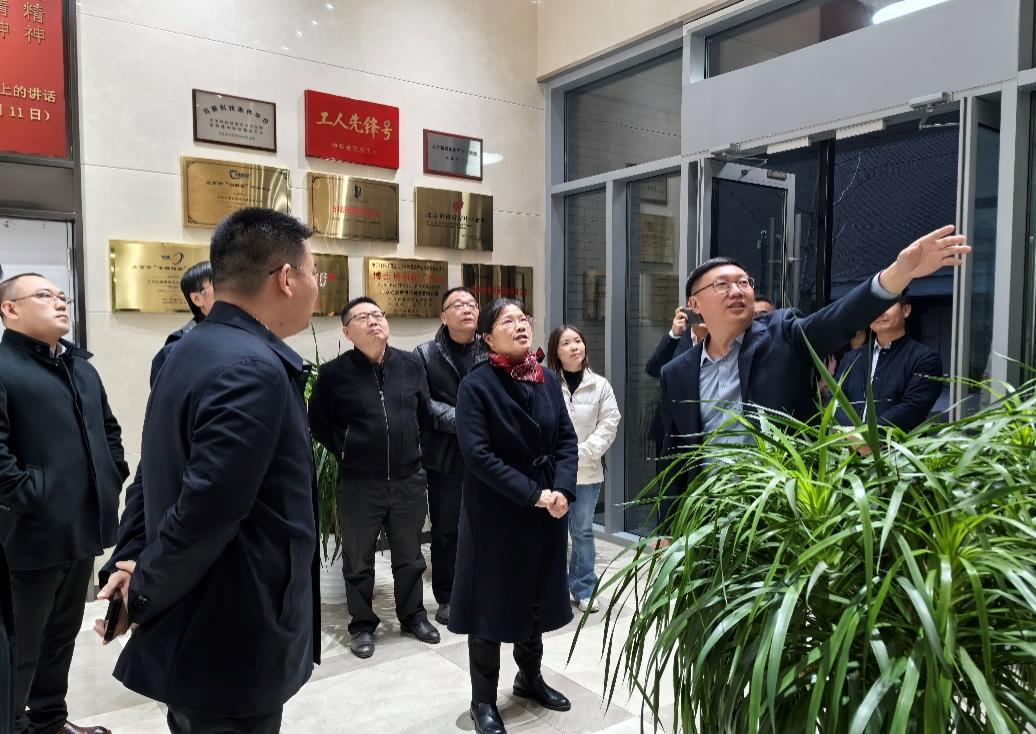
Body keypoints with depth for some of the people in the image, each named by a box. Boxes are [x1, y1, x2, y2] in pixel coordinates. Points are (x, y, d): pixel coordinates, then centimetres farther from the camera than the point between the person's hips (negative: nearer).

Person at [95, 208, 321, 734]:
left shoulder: (192, 351, 7)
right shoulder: (255, 369, -25)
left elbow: (164, 476, 10)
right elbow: (205, 513, -28)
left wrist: (131, 562, 5)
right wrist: (143, 597, -13)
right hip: (232, 647, -9)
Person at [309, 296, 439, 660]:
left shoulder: (411, 365, 0)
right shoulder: (334, 373, -9)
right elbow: (317, 422, 2)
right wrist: (347, 454, 2)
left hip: (408, 480, 3)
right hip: (358, 484, -2)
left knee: (409, 556, 17)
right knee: (358, 561, 12)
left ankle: (413, 616, 35)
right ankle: (362, 625, 30)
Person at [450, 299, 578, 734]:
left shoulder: (548, 379, 4)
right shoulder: (476, 385, -12)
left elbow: (567, 439, 4)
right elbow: (477, 454, -19)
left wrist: (562, 489, -12)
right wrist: (532, 494, -20)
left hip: (548, 509, 5)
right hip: (496, 513, -5)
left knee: (536, 597, 17)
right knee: (492, 600, 7)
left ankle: (529, 677, 39)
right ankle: (483, 699, 24)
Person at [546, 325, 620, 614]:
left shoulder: (600, 385, 1)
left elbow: (609, 424, 0)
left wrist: (582, 452, -10)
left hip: (587, 471, 2)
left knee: (583, 530, 10)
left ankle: (583, 589, 23)